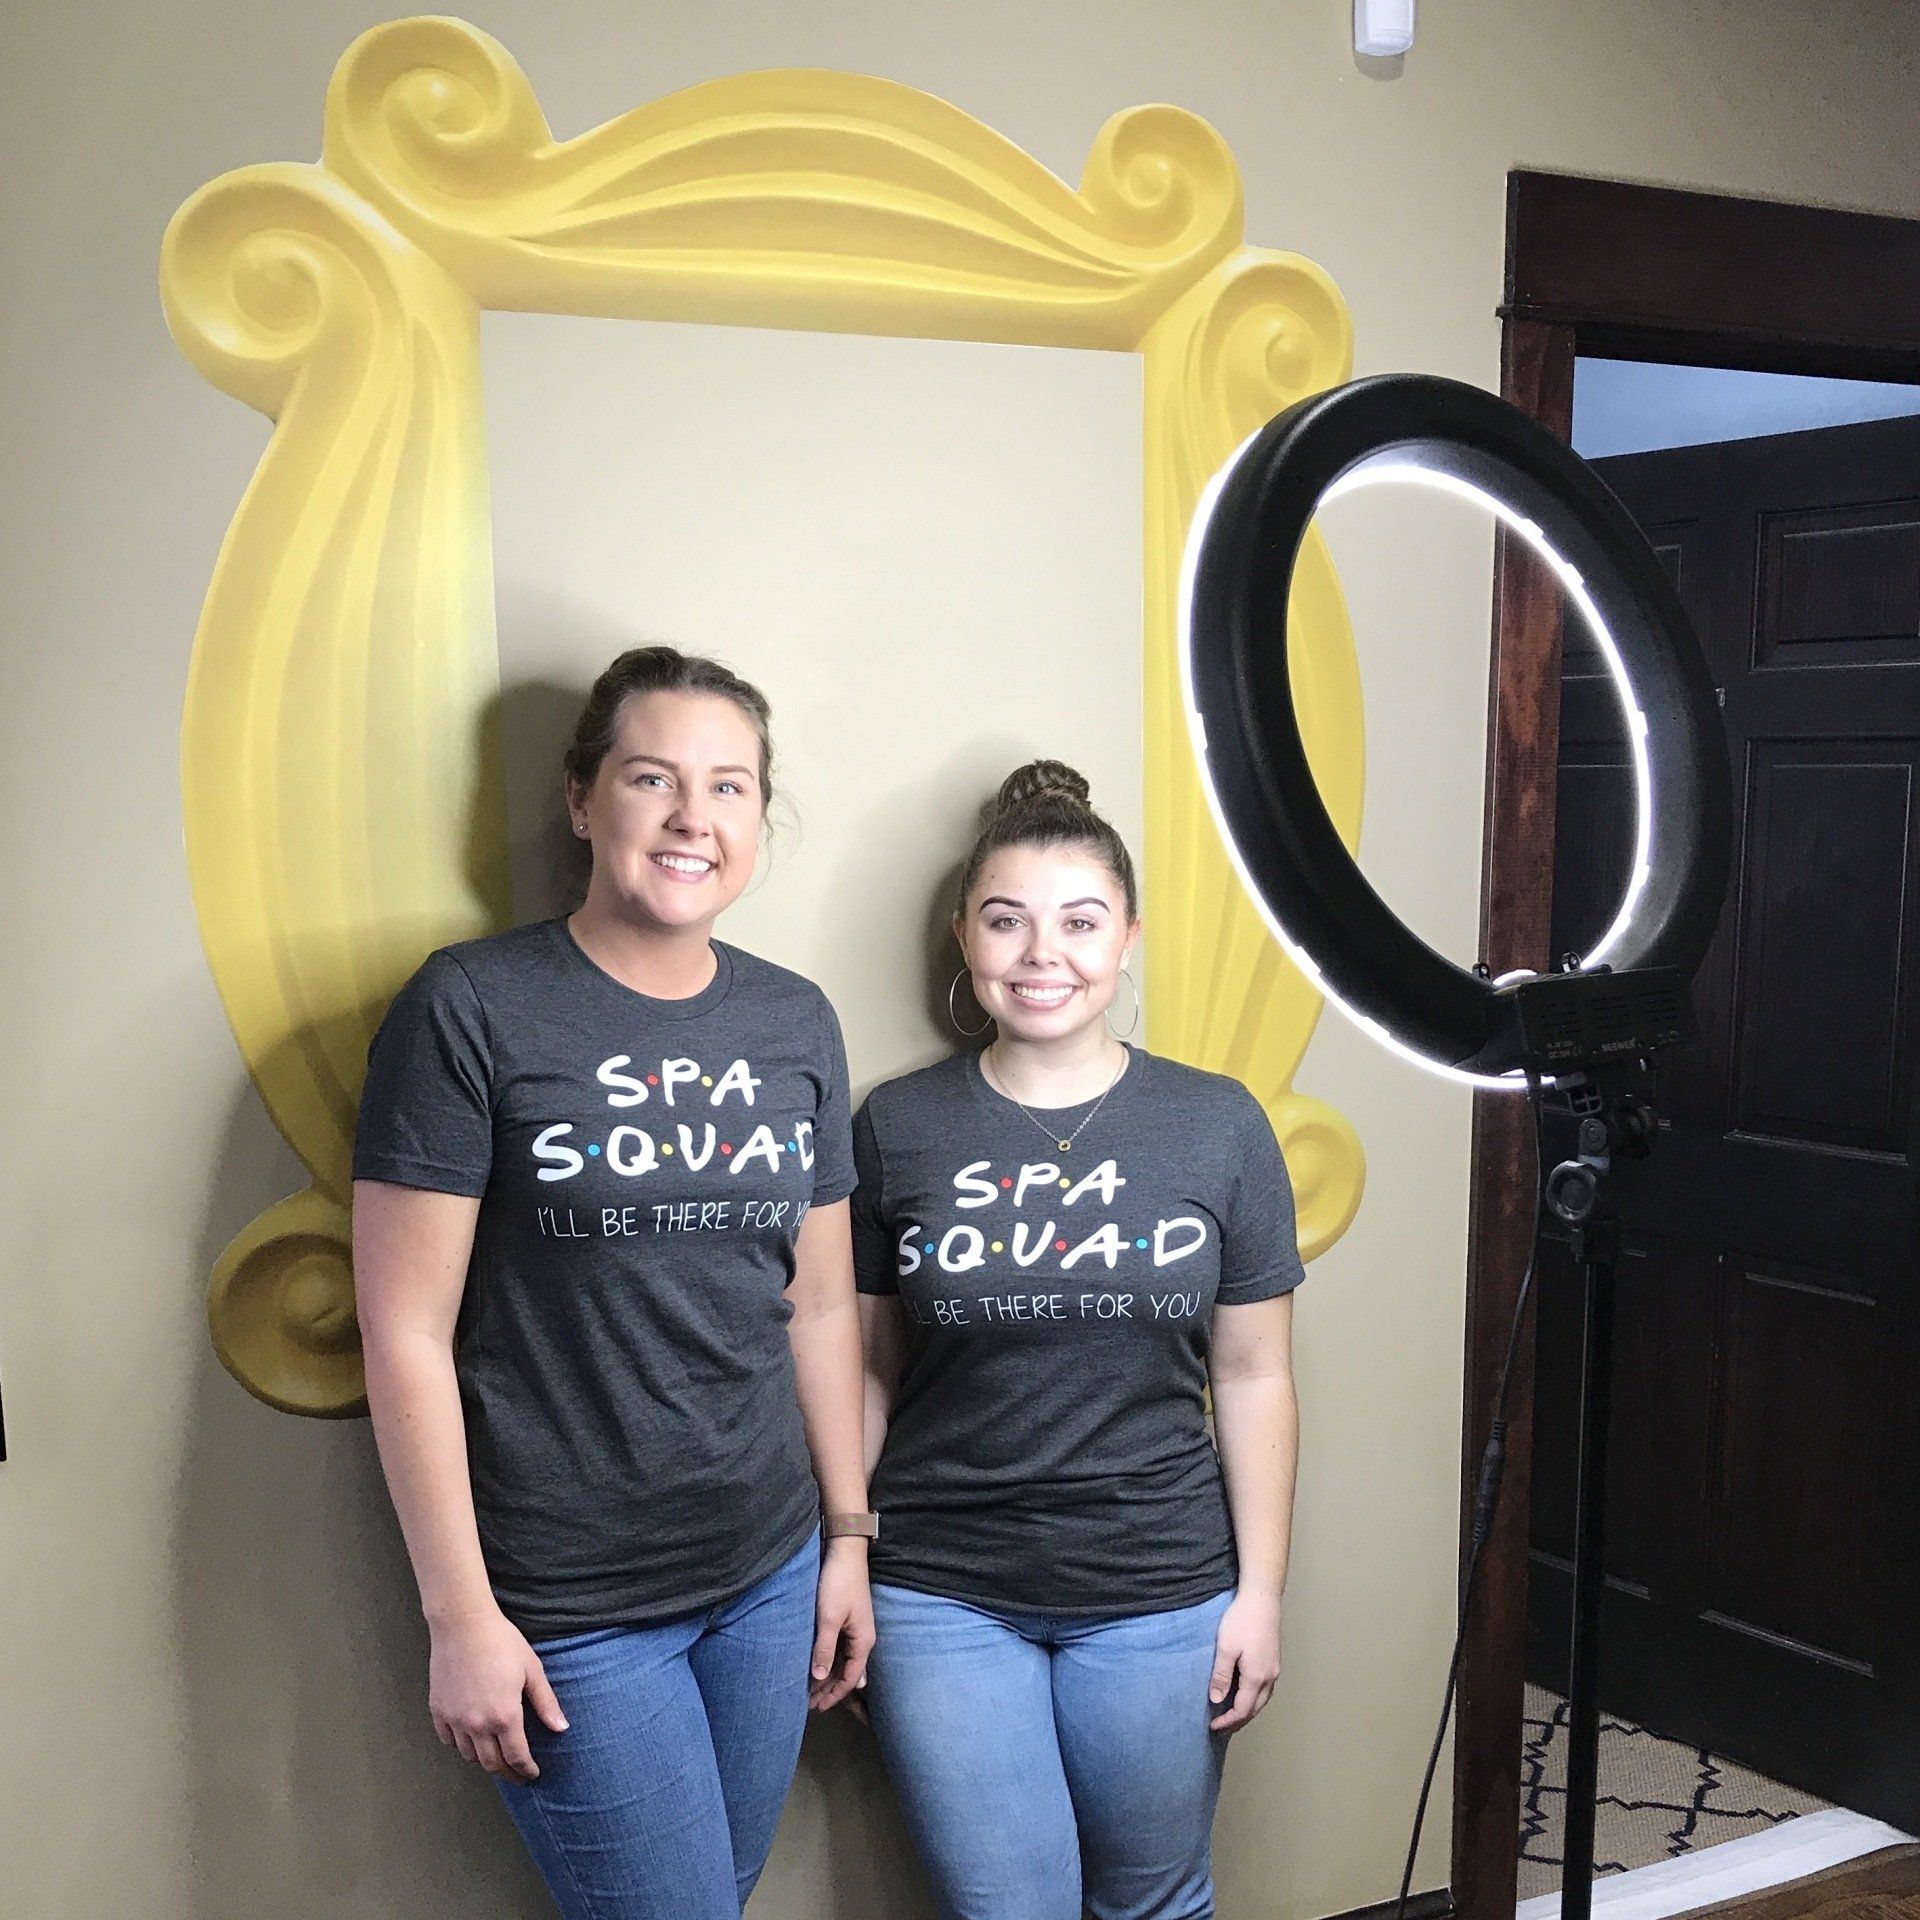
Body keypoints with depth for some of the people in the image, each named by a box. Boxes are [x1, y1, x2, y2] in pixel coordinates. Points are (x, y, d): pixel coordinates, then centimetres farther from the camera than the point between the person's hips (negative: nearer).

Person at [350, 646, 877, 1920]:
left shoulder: (796, 1022, 3)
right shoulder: (472, 1010, -12)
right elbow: (407, 1335, -12)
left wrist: (848, 1534, 12)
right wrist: (460, 1617, -11)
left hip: (771, 1576, 5)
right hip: (567, 1611, -5)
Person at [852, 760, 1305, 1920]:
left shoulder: (1218, 1126, -4)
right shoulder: (897, 1127, -4)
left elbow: (1254, 1378, 0)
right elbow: (863, 1371, 2)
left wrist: (1260, 1592, 0)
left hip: (1161, 1601, 1)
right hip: (944, 1599, 0)